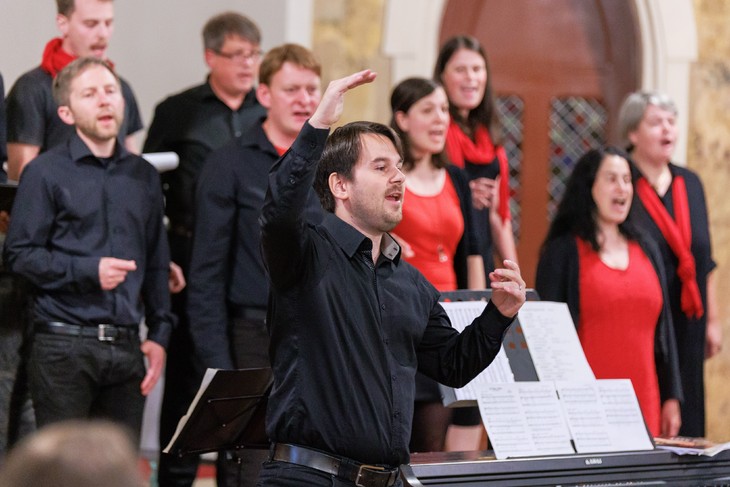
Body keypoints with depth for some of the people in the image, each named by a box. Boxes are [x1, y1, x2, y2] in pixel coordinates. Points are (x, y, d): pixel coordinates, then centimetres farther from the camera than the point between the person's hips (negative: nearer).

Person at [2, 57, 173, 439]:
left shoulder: (143, 176, 16)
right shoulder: (46, 172, 1)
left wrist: (159, 334, 11)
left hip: (125, 346, 5)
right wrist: (89, 271, -14)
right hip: (64, 346, -4)